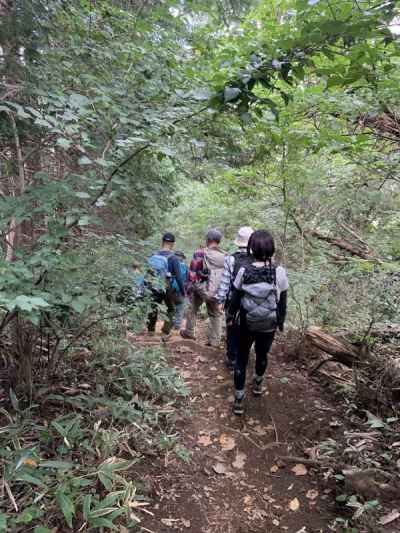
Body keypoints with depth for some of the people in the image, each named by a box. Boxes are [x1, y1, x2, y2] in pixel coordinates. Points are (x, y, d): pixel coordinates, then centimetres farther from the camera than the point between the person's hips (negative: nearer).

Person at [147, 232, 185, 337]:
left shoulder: (153, 256, -1)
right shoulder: (173, 258, -15)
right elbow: (178, 277, -15)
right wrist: (183, 291, -4)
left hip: (154, 287, 4)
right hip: (167, 288, -4)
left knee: (153, 309, 21)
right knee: (171, 310, 15)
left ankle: (150, 330, 31)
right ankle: (165, 332, 11)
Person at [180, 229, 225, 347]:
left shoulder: (200, 254, -12)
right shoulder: (224, 257, -2)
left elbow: (192, 272, -10)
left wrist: (190, 286, 2)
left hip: (200, 288, -2)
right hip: (216, 292, 3)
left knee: (193, 310, 21)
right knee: (215, 314, 15)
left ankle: (189, 332, 33)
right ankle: (214, 340, 19)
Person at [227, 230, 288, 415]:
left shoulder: (244, 271, -15)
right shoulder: (279, 272, -15)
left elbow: (235, 298, -5)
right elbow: (282, 302, -6)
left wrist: (231, 315, 12)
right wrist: (281, 322, 9)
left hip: (246, 324, -1)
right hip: (269, 326, 1)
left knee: (241, 359, 13)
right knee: (262, 355, 26)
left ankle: (239, 400, 16)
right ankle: (257, 384, 50)